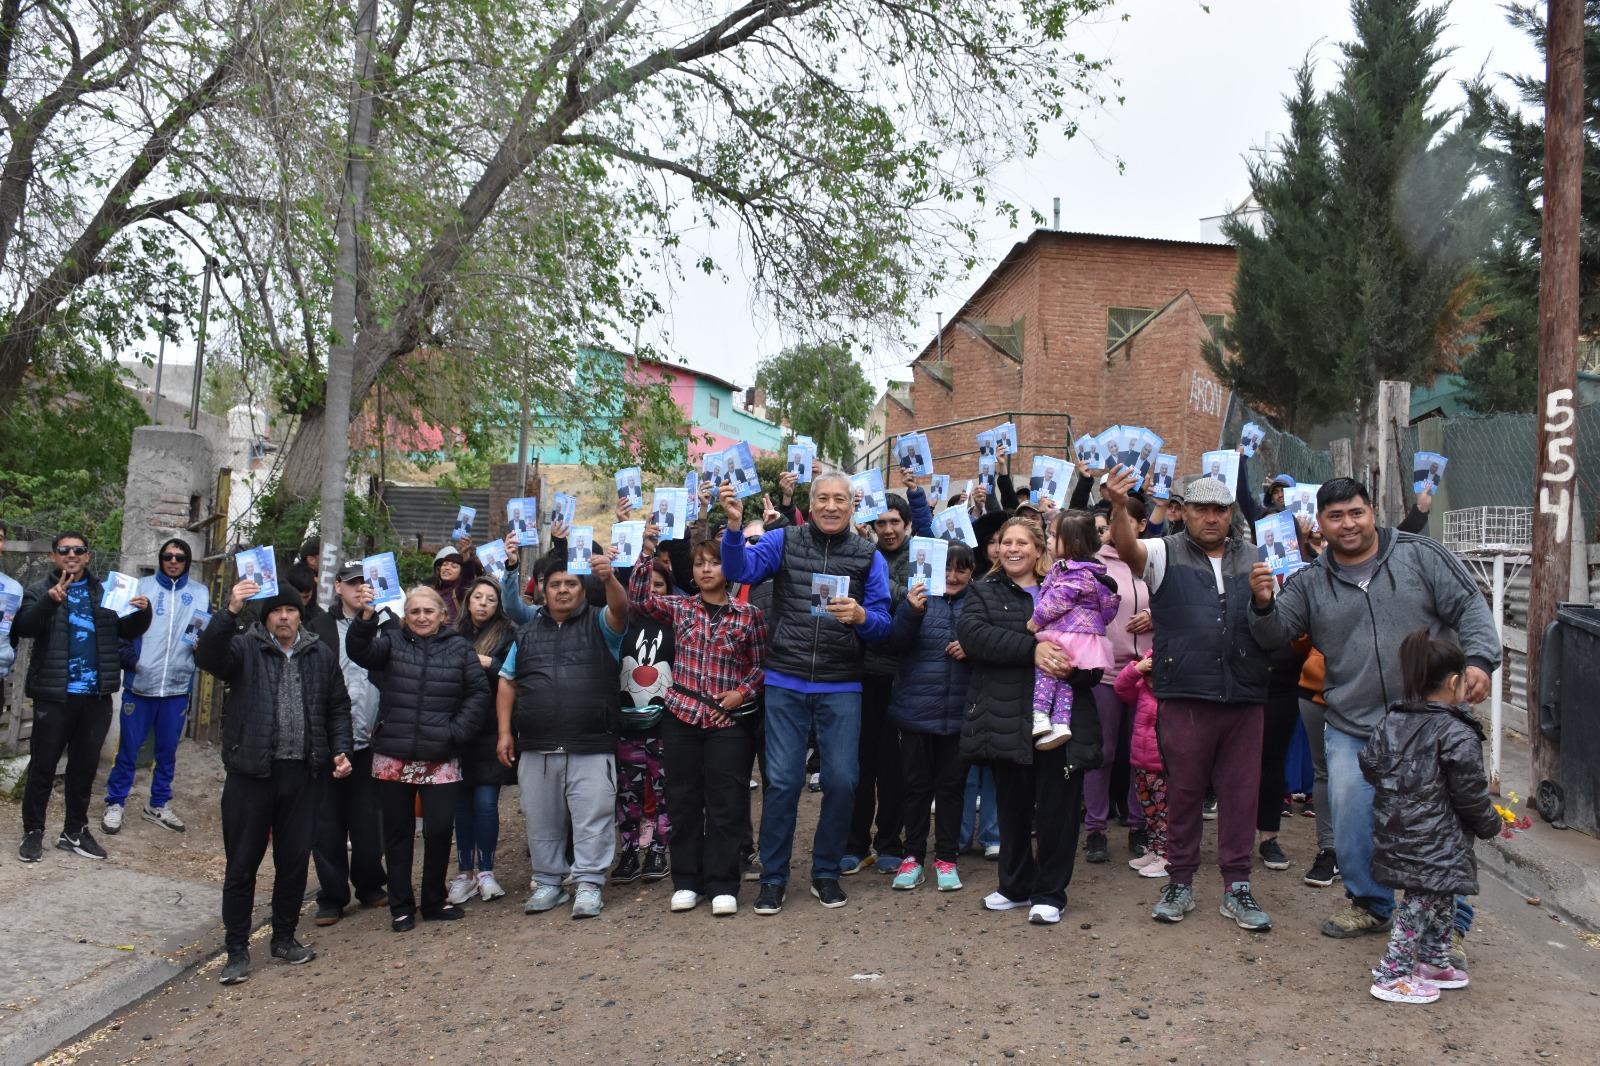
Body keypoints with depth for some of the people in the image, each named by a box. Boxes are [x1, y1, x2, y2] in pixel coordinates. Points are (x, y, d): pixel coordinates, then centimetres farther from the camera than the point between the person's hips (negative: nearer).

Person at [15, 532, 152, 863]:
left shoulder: (104, 594, 10)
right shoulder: (40, 591, 0)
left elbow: (128, 631, 12)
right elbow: (23, 628, -15)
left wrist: (143, 611, -8)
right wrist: (50, 602, -32)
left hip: (96, 695, 3)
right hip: (54, 694, -3)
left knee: (85, 766, 12)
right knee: (43, 765, 5)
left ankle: (75, 831, 23)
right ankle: (33, 832, 17)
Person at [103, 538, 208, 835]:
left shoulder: (201, 594, 8)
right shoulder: (142, 587, 3)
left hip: (178, 686, 2)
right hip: (140, 682, -2)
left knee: (168, 749, 11)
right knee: (129, 747, 4)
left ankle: (158, 804, 25)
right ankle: (115, 804, 17)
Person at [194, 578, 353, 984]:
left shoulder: (321, 656, 8)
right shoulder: (245, 649, -2)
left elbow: (338, 708, 14)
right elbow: (207, 656, -24)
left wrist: (340, 749, 1)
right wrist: (230, 611, -36)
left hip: (301, 772, 3)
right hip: (250, 772, -3)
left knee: (295, 860, 12)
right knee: (242, 863, 5)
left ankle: (284, 938, 29)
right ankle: (237, 950, 18)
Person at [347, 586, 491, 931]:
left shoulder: (459, 647, 5)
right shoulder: (393, 642, 6)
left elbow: (479, 693, 1)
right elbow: (360, 651, -13)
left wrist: (456, 731, -8)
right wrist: (366, 617, -30)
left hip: (440, 759, -1)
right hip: (393, 756, 1)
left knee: (440, 829, 0)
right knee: (398, 832, 9)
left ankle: (435, 901, 21)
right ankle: (401, 906, 21)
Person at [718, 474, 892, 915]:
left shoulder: (868, 556, 4)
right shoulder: (784, 541, 3)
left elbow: (883, 624, 2)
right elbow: (740, 569, -13)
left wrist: (861, 616, -20)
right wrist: (734, 525, -29)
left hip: (841, 688, 1)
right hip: (786, 684, -1)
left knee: (841, 780, 3)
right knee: (783, 781, 2)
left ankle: (826, 873, 24)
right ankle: (773, 878, 18)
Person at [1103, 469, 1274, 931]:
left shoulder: (1251, 558, 15)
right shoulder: (1166, 553, 4)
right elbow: (1129, 549, -18)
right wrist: (1119, 508, -38)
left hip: (1244, 694, 3)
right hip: (1185, 696, -3)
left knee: (1240, 790, 7)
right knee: (1183, 789, 6)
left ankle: (1237, 886, 20)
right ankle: (1181, 882, 20)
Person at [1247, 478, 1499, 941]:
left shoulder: (1421, 556, 0)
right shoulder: (1310, 582, 5)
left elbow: (1470, 607, 1)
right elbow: (1276, 634, 6)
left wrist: (1479, 660, -14)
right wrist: (1265, 604, -16)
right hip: (1350, 730, 2)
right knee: (1352, 820, 4)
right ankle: (1370, 905, 26)